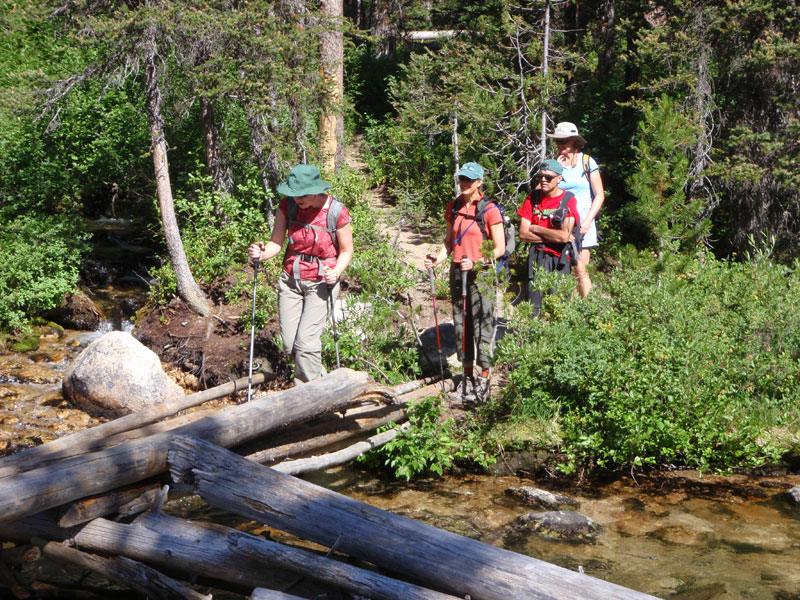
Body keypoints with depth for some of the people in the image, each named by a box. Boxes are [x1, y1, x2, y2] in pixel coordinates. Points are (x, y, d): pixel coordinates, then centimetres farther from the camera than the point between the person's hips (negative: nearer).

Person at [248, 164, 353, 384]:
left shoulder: (336, 212, -16)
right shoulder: (288, 206, -7)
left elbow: (346, 251, -6)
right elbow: (276, 242, -5)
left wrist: (336, 272, -24)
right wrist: (262, 254, -26)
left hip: (321, 282, -4)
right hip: (291, 279, 4)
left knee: (306, 342, -13)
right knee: (289, 344, 6)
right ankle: (321, 378, 33)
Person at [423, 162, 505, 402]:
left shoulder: (489, 210, -7)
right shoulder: (453, 208, 11)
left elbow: (499, 248, -8)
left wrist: (476, 263, -22)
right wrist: (437, 259, -1)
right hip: (457, 272, 6)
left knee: (482, 325, -6)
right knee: (461, 323, 10)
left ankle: (483, 381, 1)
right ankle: (467, 375, 20)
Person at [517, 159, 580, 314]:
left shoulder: (568, 200, -4)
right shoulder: (533, 198, 6)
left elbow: (564, 236, -15)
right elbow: (523, 234, -1)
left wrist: (535, 228, -4)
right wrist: (554, 236, -8)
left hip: (559, 259, -2)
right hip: (537, 257, 3)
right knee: (533, 306, -3)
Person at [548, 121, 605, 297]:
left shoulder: (587, 162, 3)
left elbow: (599, 195, 2)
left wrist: (587, 221, -8)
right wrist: (557, 167, -5)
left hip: (583, 222, -2)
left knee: (580, 269, -9)